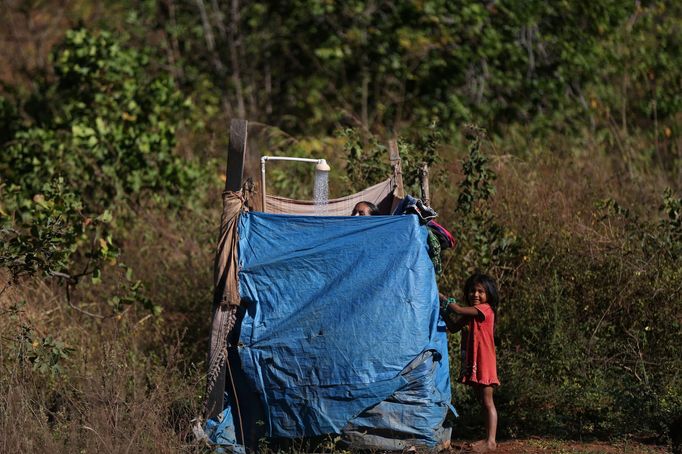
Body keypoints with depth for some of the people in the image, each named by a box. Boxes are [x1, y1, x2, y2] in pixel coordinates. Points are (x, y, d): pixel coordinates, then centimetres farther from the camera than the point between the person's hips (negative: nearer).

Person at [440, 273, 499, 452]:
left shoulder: (485, 309, -12)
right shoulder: (472, 313, 15)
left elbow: (458, 310, -21)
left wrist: (442, 298, -9)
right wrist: (445, 314, -3)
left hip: (484, 362, -9)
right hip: (473, 363, 9)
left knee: (487, 402, -8)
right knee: (482, 402, 12)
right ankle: (489, 439, 18)